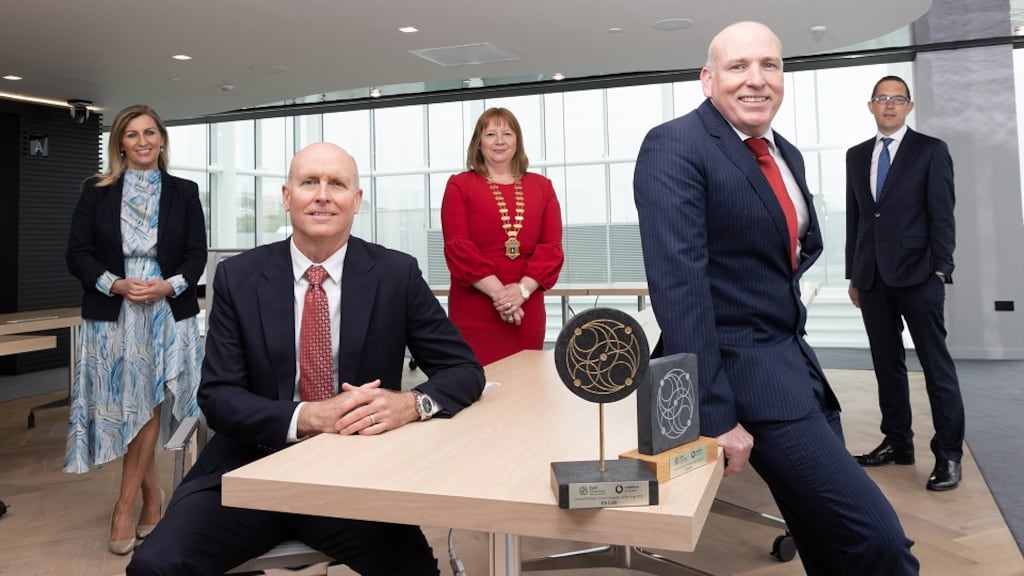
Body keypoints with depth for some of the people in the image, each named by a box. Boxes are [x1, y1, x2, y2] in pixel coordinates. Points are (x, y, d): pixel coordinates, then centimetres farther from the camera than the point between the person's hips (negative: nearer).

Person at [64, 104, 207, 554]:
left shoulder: (184, 192, 7)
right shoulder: (96, 191, 6)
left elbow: (197, 254, 3)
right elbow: (77, 253, 2)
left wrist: (169, 285, -15)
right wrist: (116, 285, -15)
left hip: (167, 313, 0)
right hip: (112, 315, 1)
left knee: (147, 408, -2)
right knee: (126, 411, 4)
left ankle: (125, 509, 8)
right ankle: (152, 500, 21)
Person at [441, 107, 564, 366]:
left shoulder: (542, 187, 13)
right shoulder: (460, 185, 5)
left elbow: (552, 246, 5)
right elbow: (457, 247, -5)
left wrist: (522, 289, -11)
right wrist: (497, 292, -14)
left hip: (527, 309, 3)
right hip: (474, 310, -2)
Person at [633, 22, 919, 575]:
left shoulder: (787, 154, 11)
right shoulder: (675, 146, -15)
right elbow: (677, 280, -23)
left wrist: (777, 285, 5)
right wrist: (715, 413, -26)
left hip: (795, 357, 9)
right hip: (742, 366, -8)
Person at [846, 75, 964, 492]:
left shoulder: (931, 150, 2)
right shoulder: (856, 156, 14)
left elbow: (942, 214, -3)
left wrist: (940, 269, -11)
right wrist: (853, 274, 11)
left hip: (917, 273, -4)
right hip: (872, 276, 4)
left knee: (936, 365, -2)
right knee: (887, 364, 9)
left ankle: (949, 455, 5)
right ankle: (897, 442, 19)